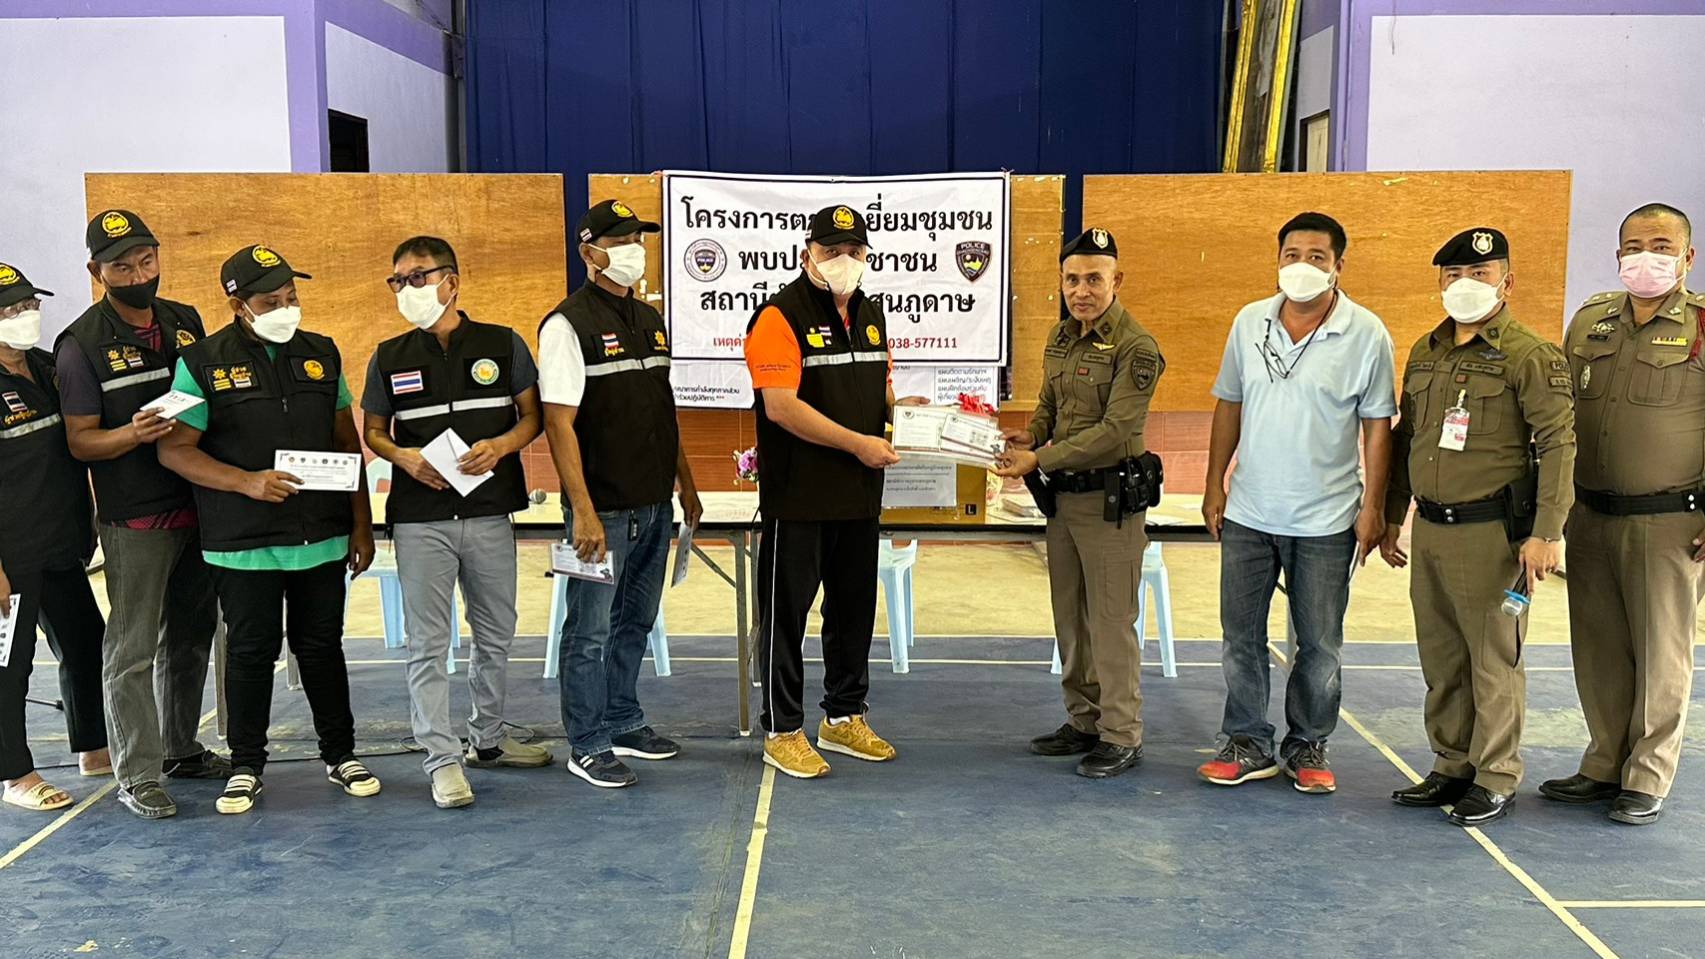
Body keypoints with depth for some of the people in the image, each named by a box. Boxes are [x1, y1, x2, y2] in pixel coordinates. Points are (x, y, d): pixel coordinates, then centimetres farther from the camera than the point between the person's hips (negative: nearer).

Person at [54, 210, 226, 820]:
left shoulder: (186, 322, 8)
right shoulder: (82, 345, -8)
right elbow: (80, 441, -9)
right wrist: (133, 434, -27)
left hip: (200, 508, 6)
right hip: (135, 520, -6)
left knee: (192, 635, 15)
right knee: (132, 649, -2)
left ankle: (181, 749, 29)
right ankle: (137, 775, 6)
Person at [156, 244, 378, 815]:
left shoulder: (322, 354, 8)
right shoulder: (203, 363, -3)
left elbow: (347, 443, 12)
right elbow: (175, 450, -6)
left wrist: (361, 524, 8)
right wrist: (248, 482, -19)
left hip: (322, 539, 3)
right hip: (243, 546, -3)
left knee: (322, 648, 11)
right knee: (250, 653, 6)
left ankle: (340, 754, 24)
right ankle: (246, 766, 20)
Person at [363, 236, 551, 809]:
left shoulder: (503, 345, 1)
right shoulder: (389, 358, 4)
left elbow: (533, 415, 5)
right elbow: (373, 432, 10)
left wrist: (500, 446, -14)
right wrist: (404, 456, -11)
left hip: (490, 513, 1)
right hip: (421, 520, -1)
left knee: (496, 635, 13)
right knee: (428, 644, -2)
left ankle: (487, 739, 31)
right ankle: (442, 760, 5)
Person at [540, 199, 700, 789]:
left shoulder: (649, 319, 13)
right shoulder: (568, 323, -11)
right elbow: (559, 424, -16)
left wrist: (685, 483, 18)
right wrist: (583, 513, -21)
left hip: (654, 506, 8)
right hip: (604, 510, -8)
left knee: (635, 623, 17)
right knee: (590, 631, 2)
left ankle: (622, 723, 31)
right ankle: (587, 746, 13)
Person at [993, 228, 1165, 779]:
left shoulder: (1135, 349, -14)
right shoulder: (1061, 339, 11)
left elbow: (1114, 433, -21)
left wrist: (1040, 460, -21)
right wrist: (1031, 436, 0)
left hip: (1110, 500, -8)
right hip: (1062, 497, 8)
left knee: (1111, 620, -1)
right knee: (1070, 619, 15)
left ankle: (1122, 736, 9)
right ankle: (1083, 721, 27)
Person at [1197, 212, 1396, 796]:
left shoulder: (1366, 333, -6)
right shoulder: (1250, 322, 4)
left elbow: (1377, 425, -4)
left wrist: (1372, 506, -7)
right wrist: (1214, 484, 7)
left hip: (1326, 521, -3)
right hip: (1249, 512, 3)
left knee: (1320, 643, 8)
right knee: (1241, 634, 8)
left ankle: (1308, 746, 24)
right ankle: (1248, 743, 21)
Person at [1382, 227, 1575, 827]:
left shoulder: (1529, 356, -8)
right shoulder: (1426, 353, 13)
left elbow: (1558, 444, -12)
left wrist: (1546, 533, -17)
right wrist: (1391, 517, 20)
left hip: (1492, 532, -7)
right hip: (1430, 528, 7)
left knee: (1493, 659, 1)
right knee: (1441, 659, 13)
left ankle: (1496, 779, 13)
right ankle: (1452, 768, 25)